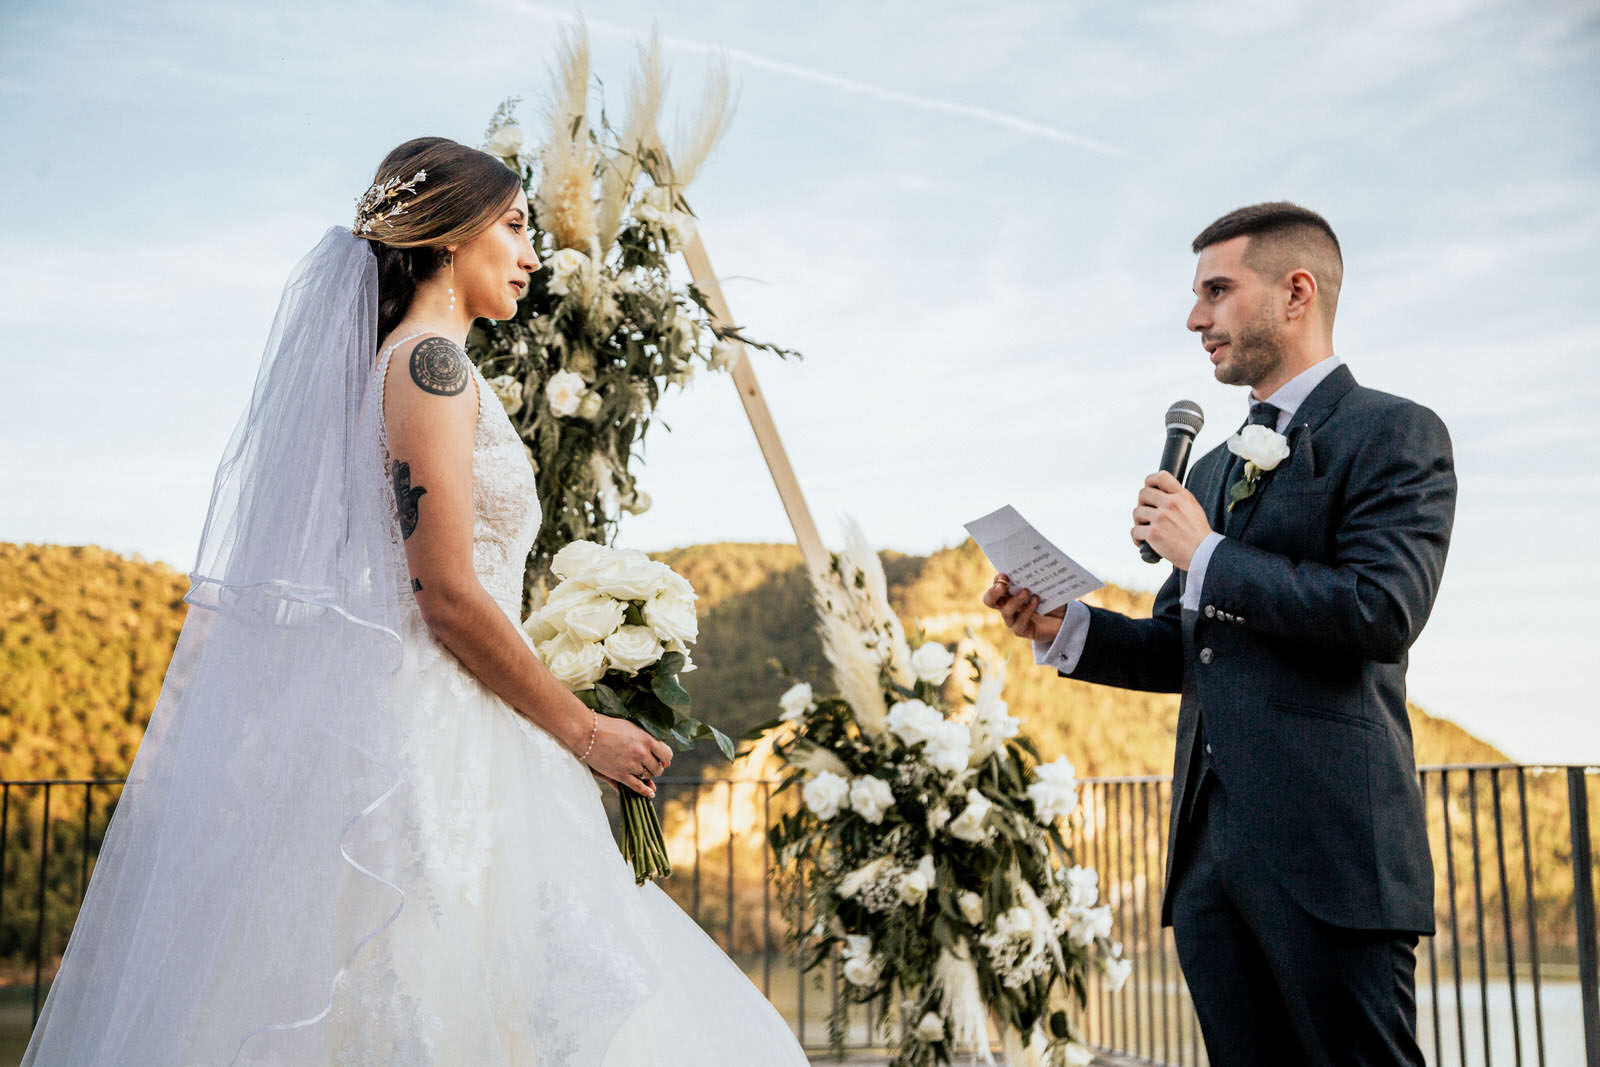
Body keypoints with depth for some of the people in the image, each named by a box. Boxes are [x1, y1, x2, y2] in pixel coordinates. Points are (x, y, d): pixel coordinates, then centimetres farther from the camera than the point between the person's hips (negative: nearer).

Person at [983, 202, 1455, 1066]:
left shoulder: (1395, 435, -2)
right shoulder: (1211, 470, 22)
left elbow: (1383, 608, -18)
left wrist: (1206, 556, -10)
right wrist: (1062, 629, 6)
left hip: (1328, 847, -7)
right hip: (1209, 848, 8)